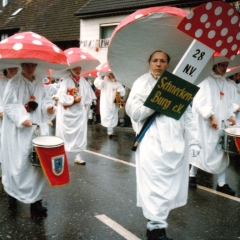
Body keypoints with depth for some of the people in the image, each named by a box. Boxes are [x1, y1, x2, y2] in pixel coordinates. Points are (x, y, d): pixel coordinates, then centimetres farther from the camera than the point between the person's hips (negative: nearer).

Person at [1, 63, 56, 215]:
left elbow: (44, 100, 12)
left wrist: (48, 107, -11)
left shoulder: (39, 83, 11)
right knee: (18, 163, -1)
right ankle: (13, 195, 21)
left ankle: (35, 199, 10)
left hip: (35, 129, 5)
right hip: (17, 130, -5)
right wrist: (22, 119, -25)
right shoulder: (14, 83, -6)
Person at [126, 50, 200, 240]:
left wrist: (193, 141, 5)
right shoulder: (141, 83, 6)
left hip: (175, 143, 4)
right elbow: (134, 111, -6)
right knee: (155, 185, -8)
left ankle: (156, 220, 21)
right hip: (152, 142, -4)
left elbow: (187, 115, 12)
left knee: (171, 185, 6)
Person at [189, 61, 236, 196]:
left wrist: (230, 116, 4)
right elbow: (199, 102, -16)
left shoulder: (226, 84, 16)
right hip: (206, 124, -6)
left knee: (221, 152, 5)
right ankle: (192, 174, 18)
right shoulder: (206, 81, -7)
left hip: (221, 124, 6)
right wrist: (211, 116, -22)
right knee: (204, 151, -1)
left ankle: (222, 184, 10)